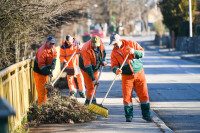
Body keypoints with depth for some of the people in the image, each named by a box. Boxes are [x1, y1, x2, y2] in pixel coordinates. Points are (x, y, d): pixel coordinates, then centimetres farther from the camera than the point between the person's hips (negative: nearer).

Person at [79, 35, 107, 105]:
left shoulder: (100, 42, -17)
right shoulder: (86, 50, -36)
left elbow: (103, 51, 8)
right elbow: (88, 66, -33)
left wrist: (103, 60, -10)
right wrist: (93, 79, -32)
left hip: (95, 67, 7)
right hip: (86, 68, -6)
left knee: (94, 85, 11)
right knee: (90, 86, -12)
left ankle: (87, 101, 24)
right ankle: (92, 101, -6)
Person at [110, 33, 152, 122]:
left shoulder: (131, 44, -4)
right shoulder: (114, 52, -2)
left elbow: (142, 53, -3)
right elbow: (114, 65, -5)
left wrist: (134, 51, -23)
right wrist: (116, 70, -28)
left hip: (139, 73, 0)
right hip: (126, 76, 0)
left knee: (144, 94, -1)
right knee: (127, 96, -4)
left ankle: (146, 114, 8)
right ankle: (129, 116, 9)